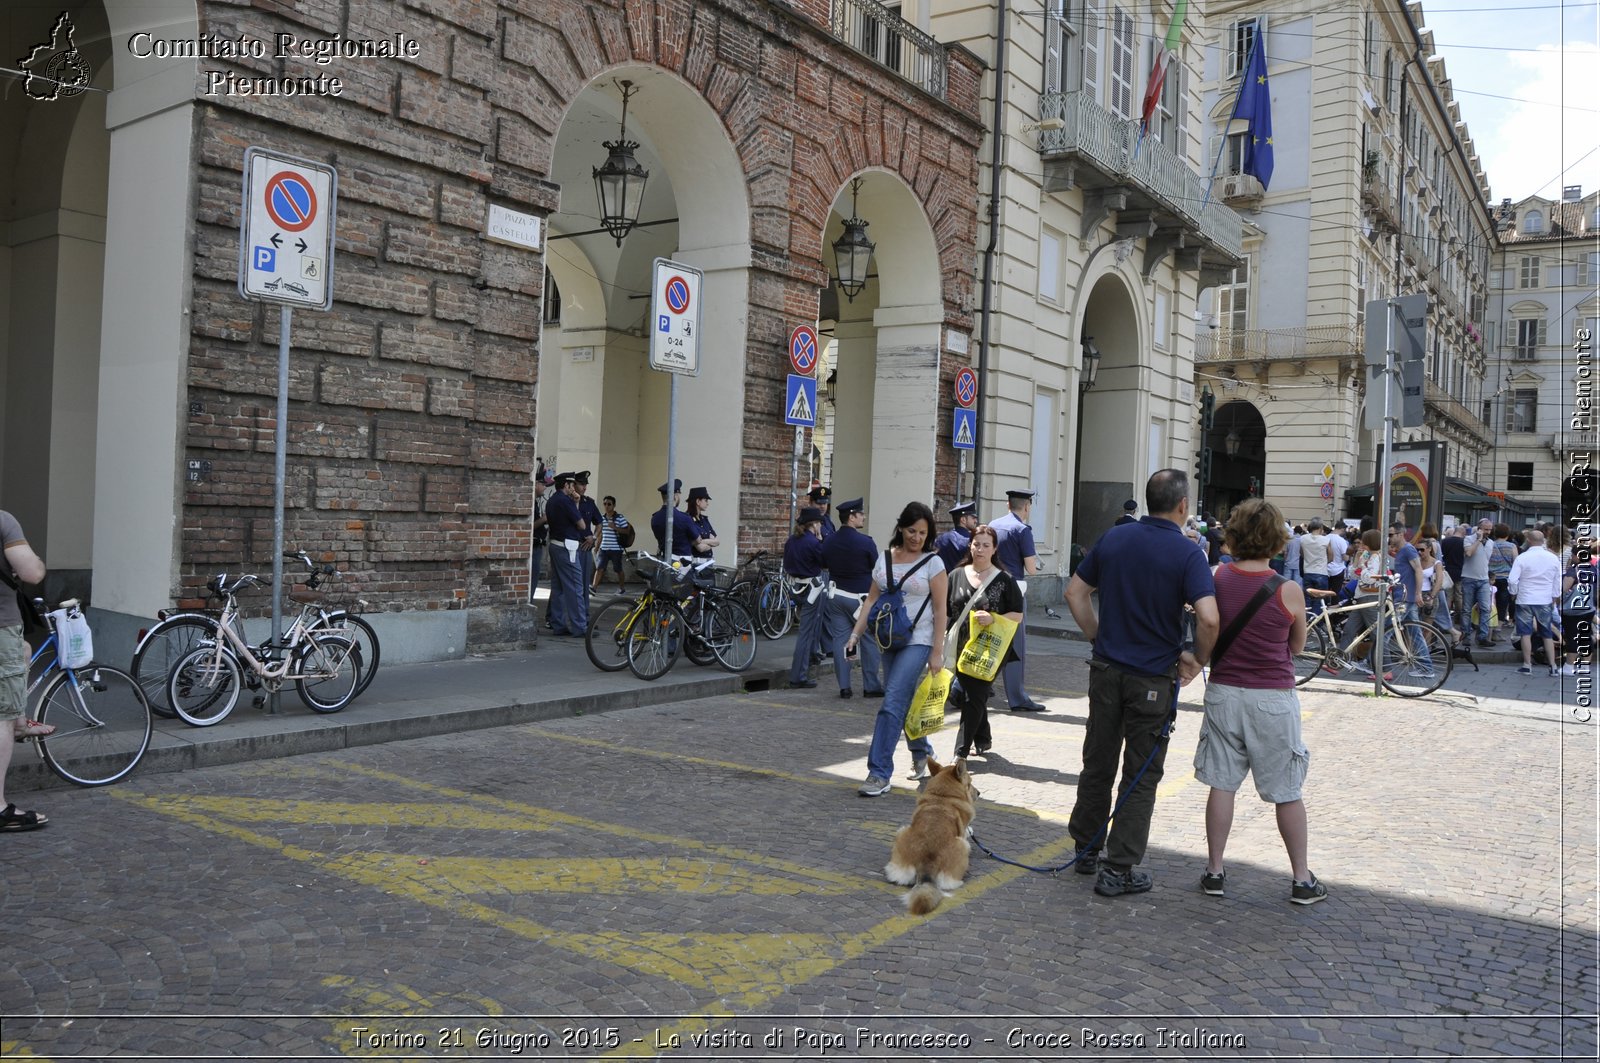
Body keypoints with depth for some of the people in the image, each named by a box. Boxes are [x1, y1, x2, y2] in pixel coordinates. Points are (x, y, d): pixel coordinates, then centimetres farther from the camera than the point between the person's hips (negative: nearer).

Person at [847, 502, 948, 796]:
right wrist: (855, 633, 0)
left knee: (892, 702, -13)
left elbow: (940, 611, -5)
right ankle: (922, 753, 37)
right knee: (903, 702, 13)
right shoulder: (884, 559, 9)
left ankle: (879, 774, -11)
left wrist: (937, 652, -10)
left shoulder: (932, 563, -4)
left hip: (917, 641, -5)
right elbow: (872, 599, 11)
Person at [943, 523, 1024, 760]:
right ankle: (983, 740, 35)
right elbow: (946, 613, 14)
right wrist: (945, 648, 8)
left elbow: (1017, 615, 1)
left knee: (974, 698, -8)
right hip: (962, 648, 4)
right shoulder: (956, 576, 9)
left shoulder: (1004, 580, 0)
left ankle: (961, 751, -4)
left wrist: (993, 619, -17)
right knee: (963, 696, 12)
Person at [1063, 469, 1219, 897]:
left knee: (1098, 762, 17)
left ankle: (1086, 849, 30)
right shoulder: (1186, 555, -13)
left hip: (1106, 669, 4)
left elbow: (1075, 593, 6)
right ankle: (1118, 870, 8)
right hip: (1153, 678, -4)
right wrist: (1197, 659, -7)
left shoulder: (1112, 538, 2)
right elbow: (1208, 618, -24)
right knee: (1141, 774, 6)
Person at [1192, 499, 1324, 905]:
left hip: (1223, 692, 2)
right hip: (1273, 697, -2)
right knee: (1287, 792, 10)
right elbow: (1297, 646, 5)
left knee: (1221, 784, 10)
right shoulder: (1289, 591, -10)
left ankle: (1215, 871, 16)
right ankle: (1302, 879, 20)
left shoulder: (1215, 579, -6)